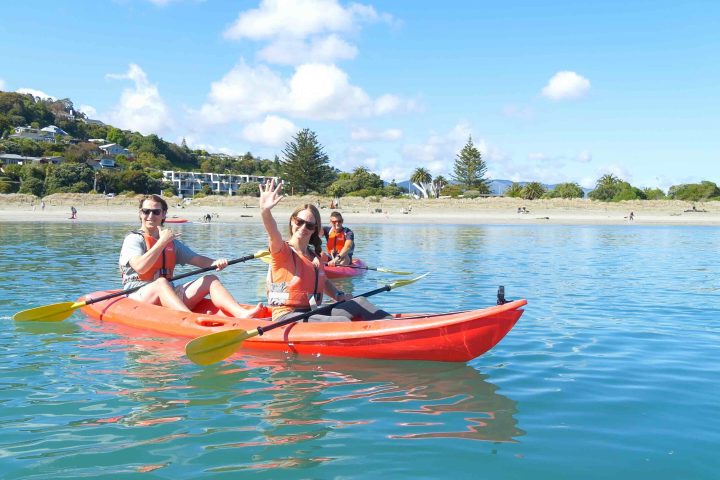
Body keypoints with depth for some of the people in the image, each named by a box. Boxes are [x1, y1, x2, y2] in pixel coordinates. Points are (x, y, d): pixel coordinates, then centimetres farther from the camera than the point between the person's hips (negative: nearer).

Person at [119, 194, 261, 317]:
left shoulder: (171, 242, 20)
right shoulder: (133, 239, 0)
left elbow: (197, 259, 10)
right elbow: (140, 267, -20)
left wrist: (215, 263, -11)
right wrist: (162, 242, -17)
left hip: (169, 297, 6)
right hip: (137, 296, -6)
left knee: (210, 280, -9)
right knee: (161, 282, -37)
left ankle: (242, 313, -34)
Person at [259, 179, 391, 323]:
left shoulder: (315, 257, 16)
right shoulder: (282, 250, -6)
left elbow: (324, 282, 28)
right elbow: (273, 234, -27)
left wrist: (339, 295, 5)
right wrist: (265, 210, -50)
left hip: (311, 315, 7)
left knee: (360, 302, -7)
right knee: (343, 322, -26)